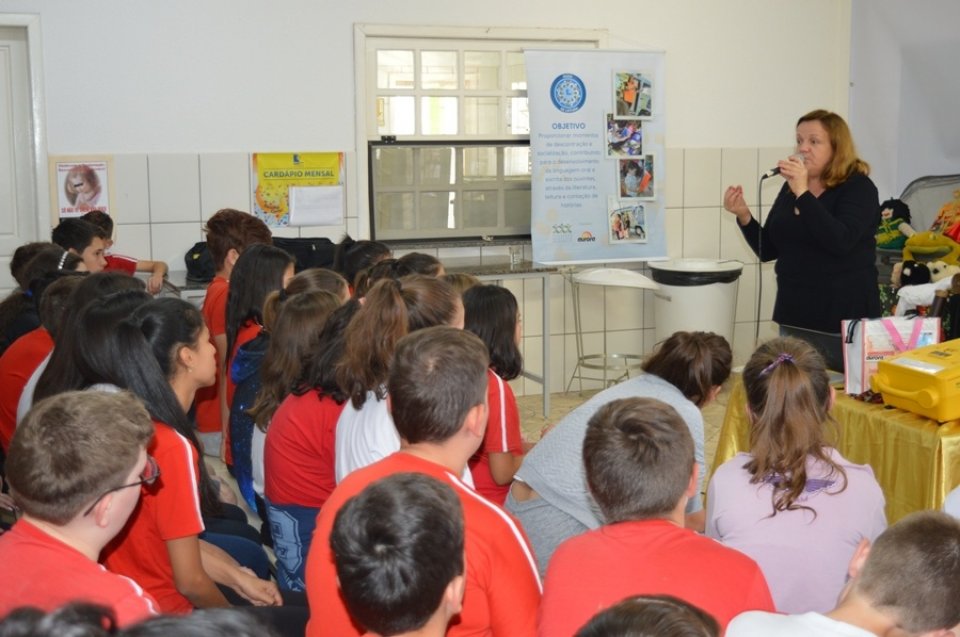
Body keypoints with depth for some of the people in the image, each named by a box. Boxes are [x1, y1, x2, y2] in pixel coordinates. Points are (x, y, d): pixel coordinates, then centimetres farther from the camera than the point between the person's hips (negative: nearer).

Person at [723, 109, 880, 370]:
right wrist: (744, 217, -5)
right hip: (794, 317, 6)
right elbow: (768, 250, 12)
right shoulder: (790, 188, 10)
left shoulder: (858, 187, -7)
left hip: (844, 319, -6)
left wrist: (803, 194, -27)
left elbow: (840, 241, -25)